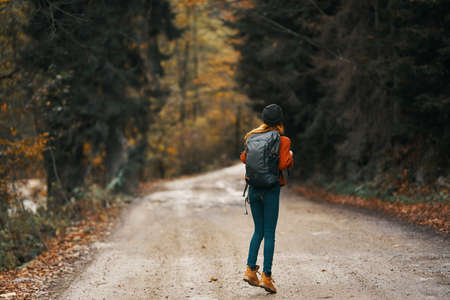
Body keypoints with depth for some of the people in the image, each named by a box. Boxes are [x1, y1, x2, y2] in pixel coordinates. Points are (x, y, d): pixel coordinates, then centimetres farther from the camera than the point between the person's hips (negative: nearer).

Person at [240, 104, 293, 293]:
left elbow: (244, 158, 10)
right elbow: (283, 165, -16)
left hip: (254, 187, 4)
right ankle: (266, 276, 0)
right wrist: (290, 157, 5)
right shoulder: (283, 140, -9)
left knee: (258, 231, 16)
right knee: (269, 234, 2)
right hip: (271, 190, -4)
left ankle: (250, 270, 6)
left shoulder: (253, 136, 4)